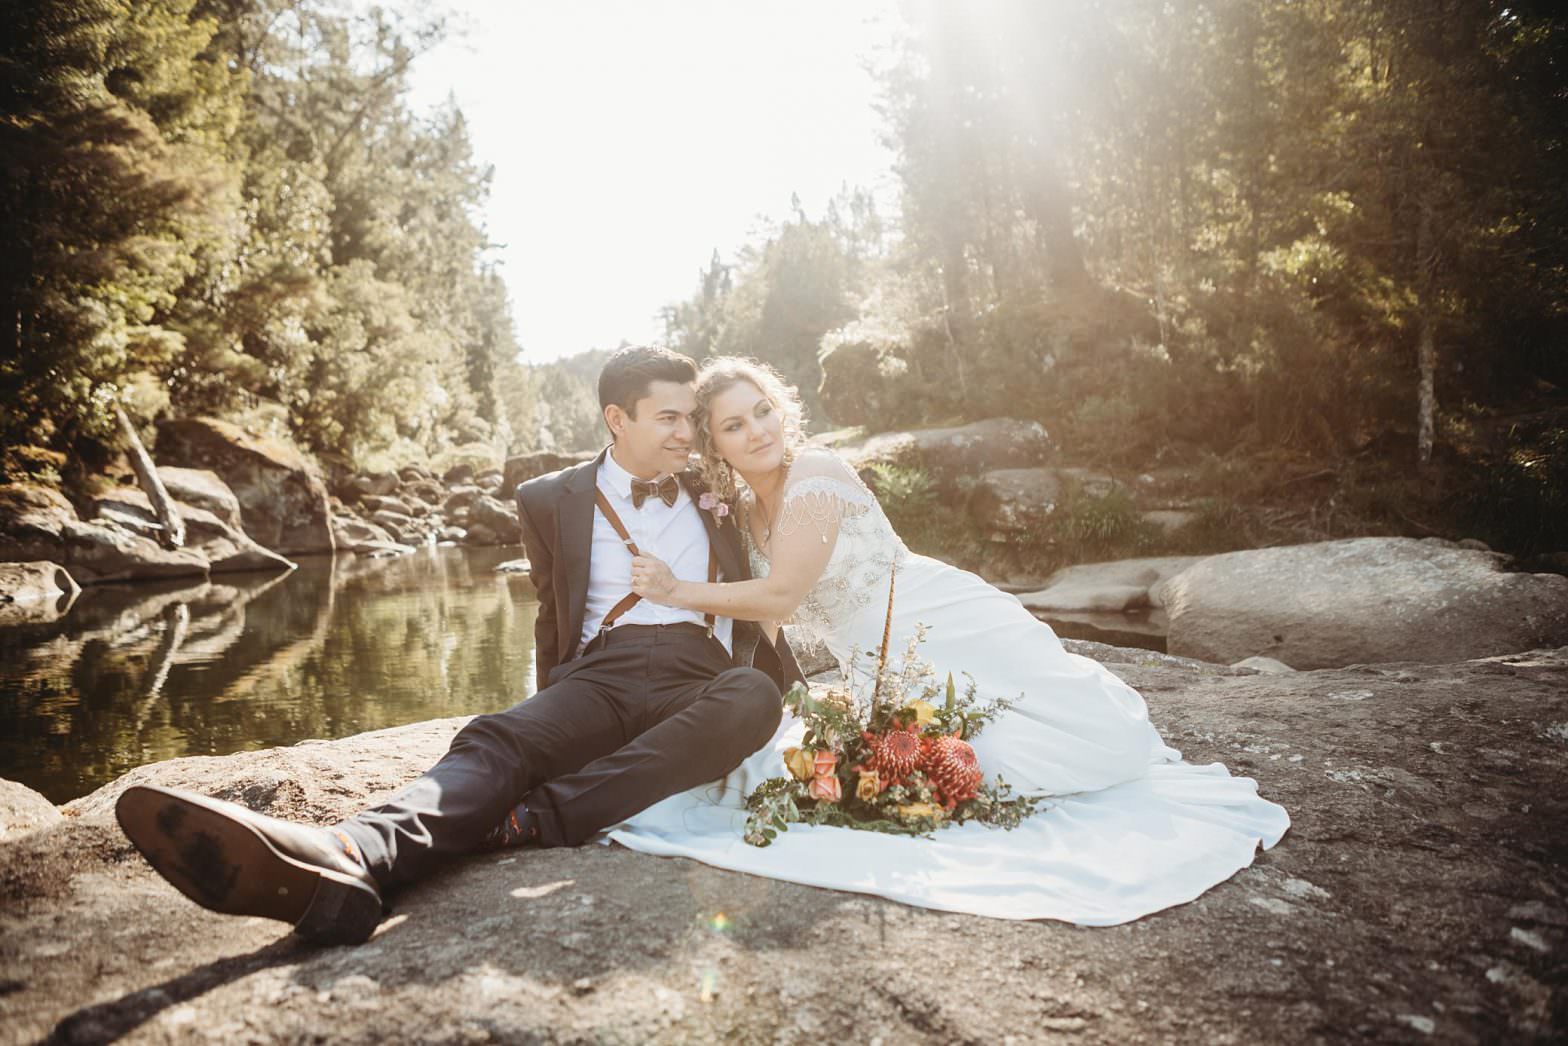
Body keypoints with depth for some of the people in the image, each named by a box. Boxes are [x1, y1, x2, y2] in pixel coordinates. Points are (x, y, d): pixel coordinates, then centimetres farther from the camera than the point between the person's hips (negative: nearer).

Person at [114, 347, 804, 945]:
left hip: (704, 682, 1)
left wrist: (798, 684, 20)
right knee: (496, 742, -32)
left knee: (754, 696, -36)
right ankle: (348, 860, -61)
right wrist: (556, 711, 23)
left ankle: (539, 818, -43)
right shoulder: (553, 499, 16)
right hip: (599, 676, 0)